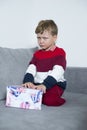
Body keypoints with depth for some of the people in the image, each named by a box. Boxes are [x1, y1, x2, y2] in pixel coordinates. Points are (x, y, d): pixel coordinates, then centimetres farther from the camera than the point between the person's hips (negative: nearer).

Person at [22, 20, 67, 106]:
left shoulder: (60, 53, -5)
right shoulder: (37, 54, 15)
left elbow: (57, 73, -18)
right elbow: (31, 70, 1)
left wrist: (44, 85, -31)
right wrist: (28, 81, -21)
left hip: (55, 84, -4)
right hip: (37, 84, 5)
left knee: (50, 100, -31)